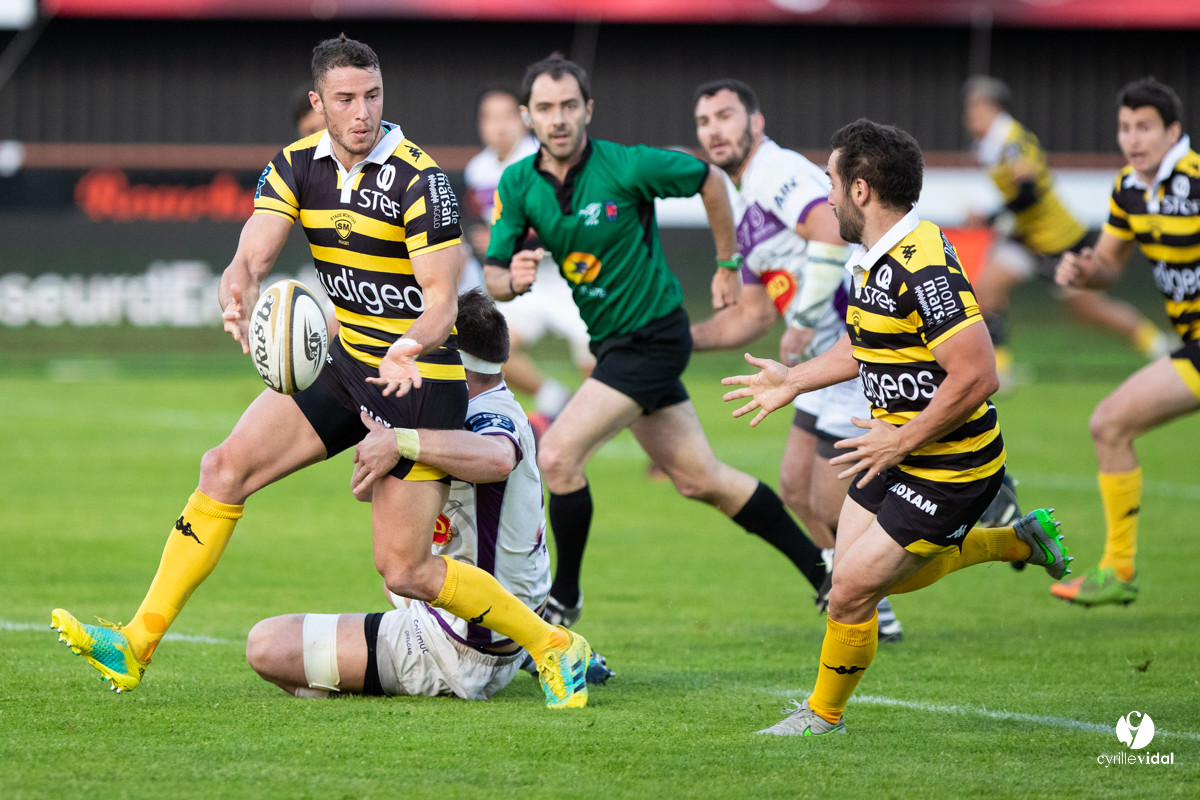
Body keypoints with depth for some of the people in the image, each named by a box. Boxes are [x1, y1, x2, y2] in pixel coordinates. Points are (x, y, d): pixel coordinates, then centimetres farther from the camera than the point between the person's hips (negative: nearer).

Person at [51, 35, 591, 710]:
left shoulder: (419, 180, -18)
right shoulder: (297, 166, -1)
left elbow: (442, 301, -19)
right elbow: (251, 257, -11)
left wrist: (408, 350, -41)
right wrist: (240, 298, -36)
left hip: (420, 379, -6)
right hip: (343, 364, 6)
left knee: (403, 571, -9)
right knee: (226, 466, -8)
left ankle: (553, 647, 8)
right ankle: (137, 643, -6)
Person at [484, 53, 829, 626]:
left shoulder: (626, 166, -20)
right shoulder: (518, 185, -5)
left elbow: (707, 180, -4)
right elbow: (493, 279, -5)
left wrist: (727, 266, 5)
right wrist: (512, 279, -29)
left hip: (653, 336, -6)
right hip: (610, 342, 6)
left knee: (558, 454, -17)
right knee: (700, 480, 13)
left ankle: (564, 596, 0)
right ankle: (821, 568, 27)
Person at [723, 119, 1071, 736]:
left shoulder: (923, 267, -28)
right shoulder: (872, 258, 3)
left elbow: (976, 377, -31)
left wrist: (901, 441, -23)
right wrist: (793, 381, 18)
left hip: (947, 468, -10)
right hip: (897, 450, 10)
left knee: (850, 593, -5)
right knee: (873, 572, 22)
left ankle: (823, 714, 20)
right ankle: (1021, 540, 35)